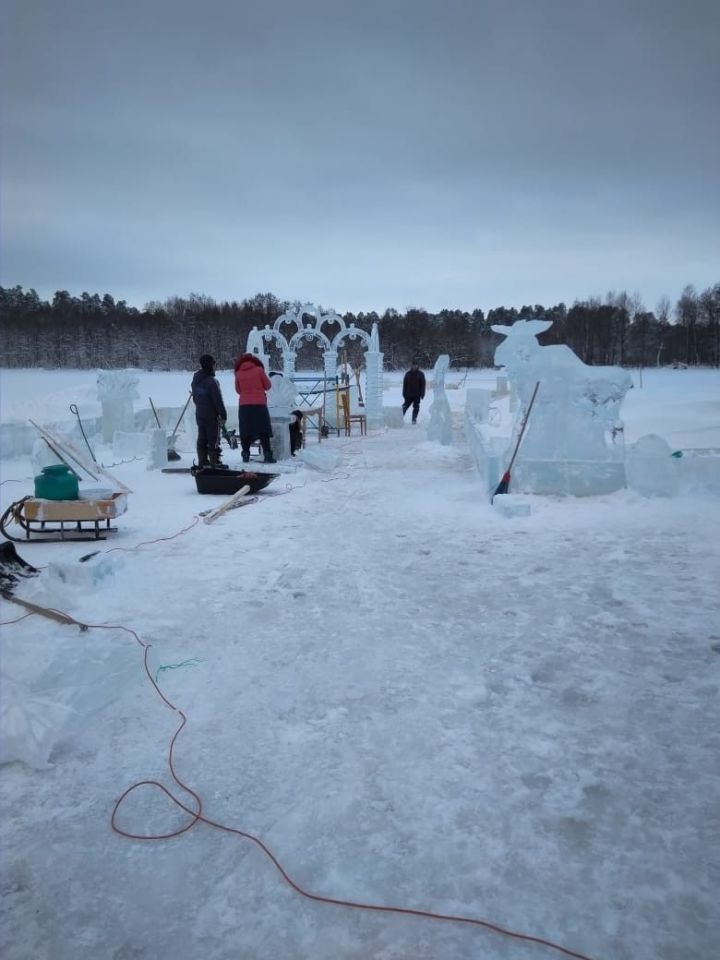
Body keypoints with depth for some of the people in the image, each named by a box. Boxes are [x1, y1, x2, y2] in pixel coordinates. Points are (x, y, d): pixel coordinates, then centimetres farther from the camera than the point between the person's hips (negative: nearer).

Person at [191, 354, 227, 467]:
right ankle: (214, 463, -2)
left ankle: (202, 462, 17)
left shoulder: (195, 381, 9)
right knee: (213, 439, -3)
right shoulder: (211, 381, -18)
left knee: (202, 439, 12)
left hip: (199, 414, 8)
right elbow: (218, 401, -17)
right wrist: (223, 415, -12)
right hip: (211, 415, -8)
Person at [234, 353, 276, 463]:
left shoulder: (238, 373, 4)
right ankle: (267, 455, -3)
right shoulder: (259, 370, -2)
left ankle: (245, 455, 9)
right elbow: (268, 385, 5)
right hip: (259, 404, -2)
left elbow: (238, 390, 13)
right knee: (263, 431, 2)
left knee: (245, 431, 10)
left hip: (244, 405, 2)